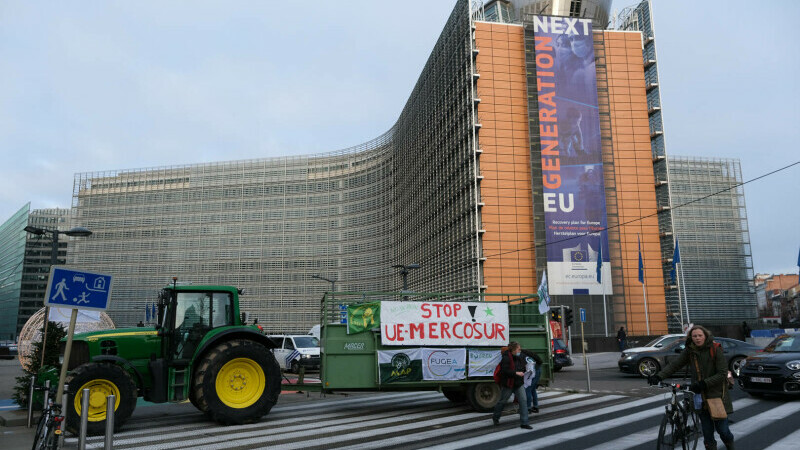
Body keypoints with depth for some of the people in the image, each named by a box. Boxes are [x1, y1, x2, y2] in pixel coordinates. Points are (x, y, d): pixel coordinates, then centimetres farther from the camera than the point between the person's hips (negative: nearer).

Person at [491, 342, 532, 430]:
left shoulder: (519, 357, 7)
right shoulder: (506, 358, -18)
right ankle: (495, 417, 35)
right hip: (508, 384, -6)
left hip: (518, 384, 6)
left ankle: (524, 423, 1)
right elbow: (505, 371, -26)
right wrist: (516, 373, -27)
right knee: (502, 401, 10)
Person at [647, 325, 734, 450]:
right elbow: (674, 365, -4)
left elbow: (722, 374, -12)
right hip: (701, 397, 3)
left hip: (717, 395, -3)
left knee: (722, 429, 4)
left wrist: (703, 383, -22)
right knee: (707, 432, 4)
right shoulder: (689, 350, 0)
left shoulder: (716, 349, -10)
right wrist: (658, 376, -19)